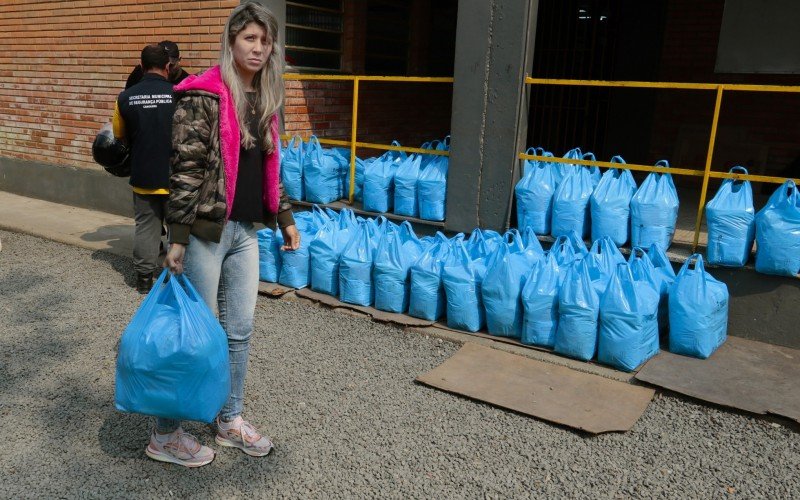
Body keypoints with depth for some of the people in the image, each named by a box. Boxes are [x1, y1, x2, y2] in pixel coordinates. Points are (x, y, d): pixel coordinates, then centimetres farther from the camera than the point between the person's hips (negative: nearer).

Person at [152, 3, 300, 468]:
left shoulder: (264, 100, 12)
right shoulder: (203, 95, -11)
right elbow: (187, 169, -15)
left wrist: (285, 217, 17)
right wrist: (178, 238, -17)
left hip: (245, 232, 7)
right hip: (207, 230, -7)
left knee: (240, 331, 13)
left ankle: (230, 420, 31)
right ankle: (165, 434, 21)